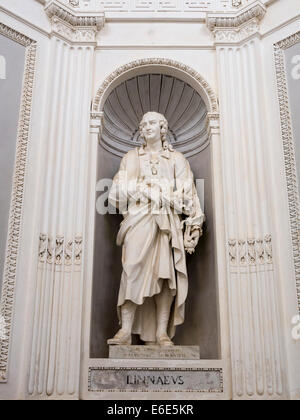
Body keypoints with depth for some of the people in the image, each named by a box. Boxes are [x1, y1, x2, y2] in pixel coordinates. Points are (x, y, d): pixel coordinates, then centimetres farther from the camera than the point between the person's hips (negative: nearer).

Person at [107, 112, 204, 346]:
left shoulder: (177, 159, 19)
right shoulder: (132, 157, 21)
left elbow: (186, 194, 10)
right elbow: (121, 190, 11)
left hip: (167, 222, 0)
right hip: (139, 219, 0)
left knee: (166, 274, -8)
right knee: (133, 270, -15)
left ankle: (162, 333, -6)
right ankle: (126, 331, -16)